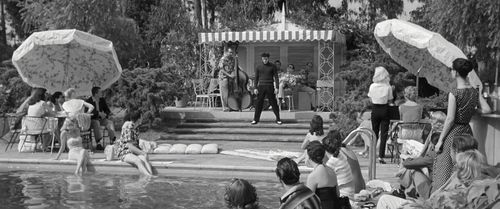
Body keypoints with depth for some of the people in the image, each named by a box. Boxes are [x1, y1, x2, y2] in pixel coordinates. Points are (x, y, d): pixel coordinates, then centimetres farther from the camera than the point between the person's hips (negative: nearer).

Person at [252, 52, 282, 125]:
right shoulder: (258, 67, 8)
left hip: (270, 87, -2)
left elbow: (276, 77, 0)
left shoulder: (272, 66, 2)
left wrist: (276, 87, -8)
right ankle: (256, 119, 5)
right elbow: (256, 78, 11)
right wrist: (255, 88, 1)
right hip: (261, 86, 2)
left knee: (274, 103, -1)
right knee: (259, 103, 0)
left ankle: (278, 119, 5)